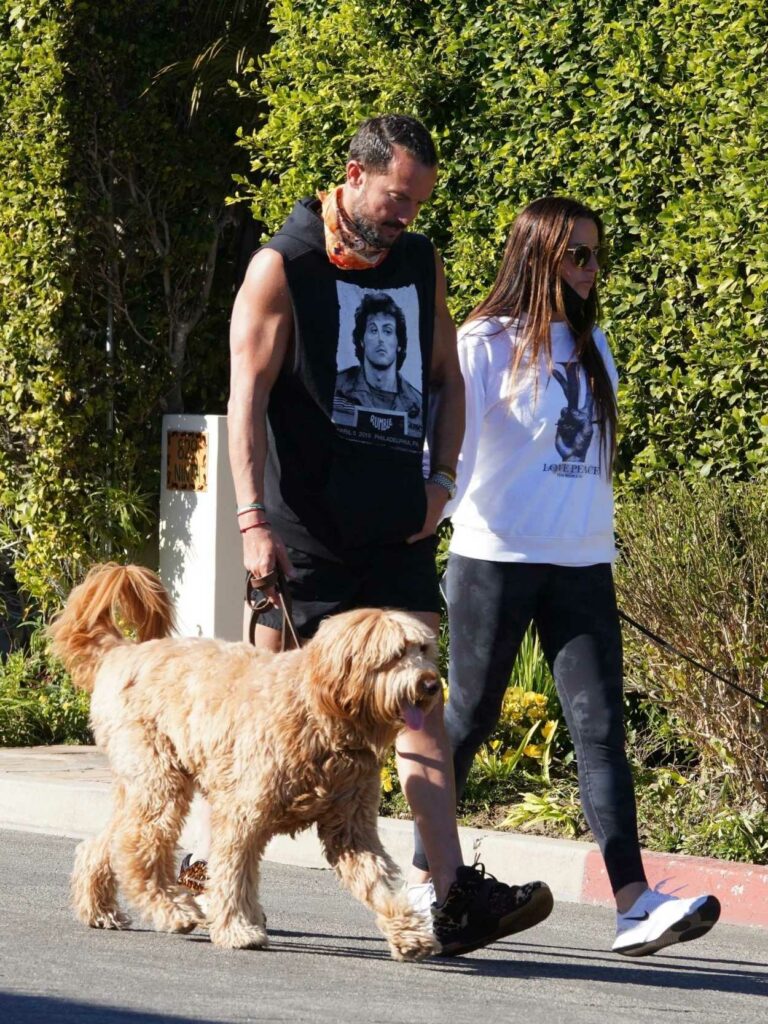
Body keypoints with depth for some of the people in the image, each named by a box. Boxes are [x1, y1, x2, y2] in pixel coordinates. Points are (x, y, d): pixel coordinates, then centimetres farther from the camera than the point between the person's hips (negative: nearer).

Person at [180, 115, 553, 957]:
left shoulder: (422, 265, 12)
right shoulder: (282, 268, -5)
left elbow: (446, 379, 21)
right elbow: (247, 398, -10)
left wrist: (440, 480, 7)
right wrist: (253, 519, -18)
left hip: (396, 527, 5)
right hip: (305, 529, -5)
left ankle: (454, 897, -11)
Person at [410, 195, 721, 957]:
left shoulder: (590, 345, 14)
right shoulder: (485, 344, -4)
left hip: (582, 565, 5)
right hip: (496, 558, -5)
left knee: (599, 726, -6)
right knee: (469, 718, 5)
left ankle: (634, 903, -17)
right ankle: (426, 873, 20)